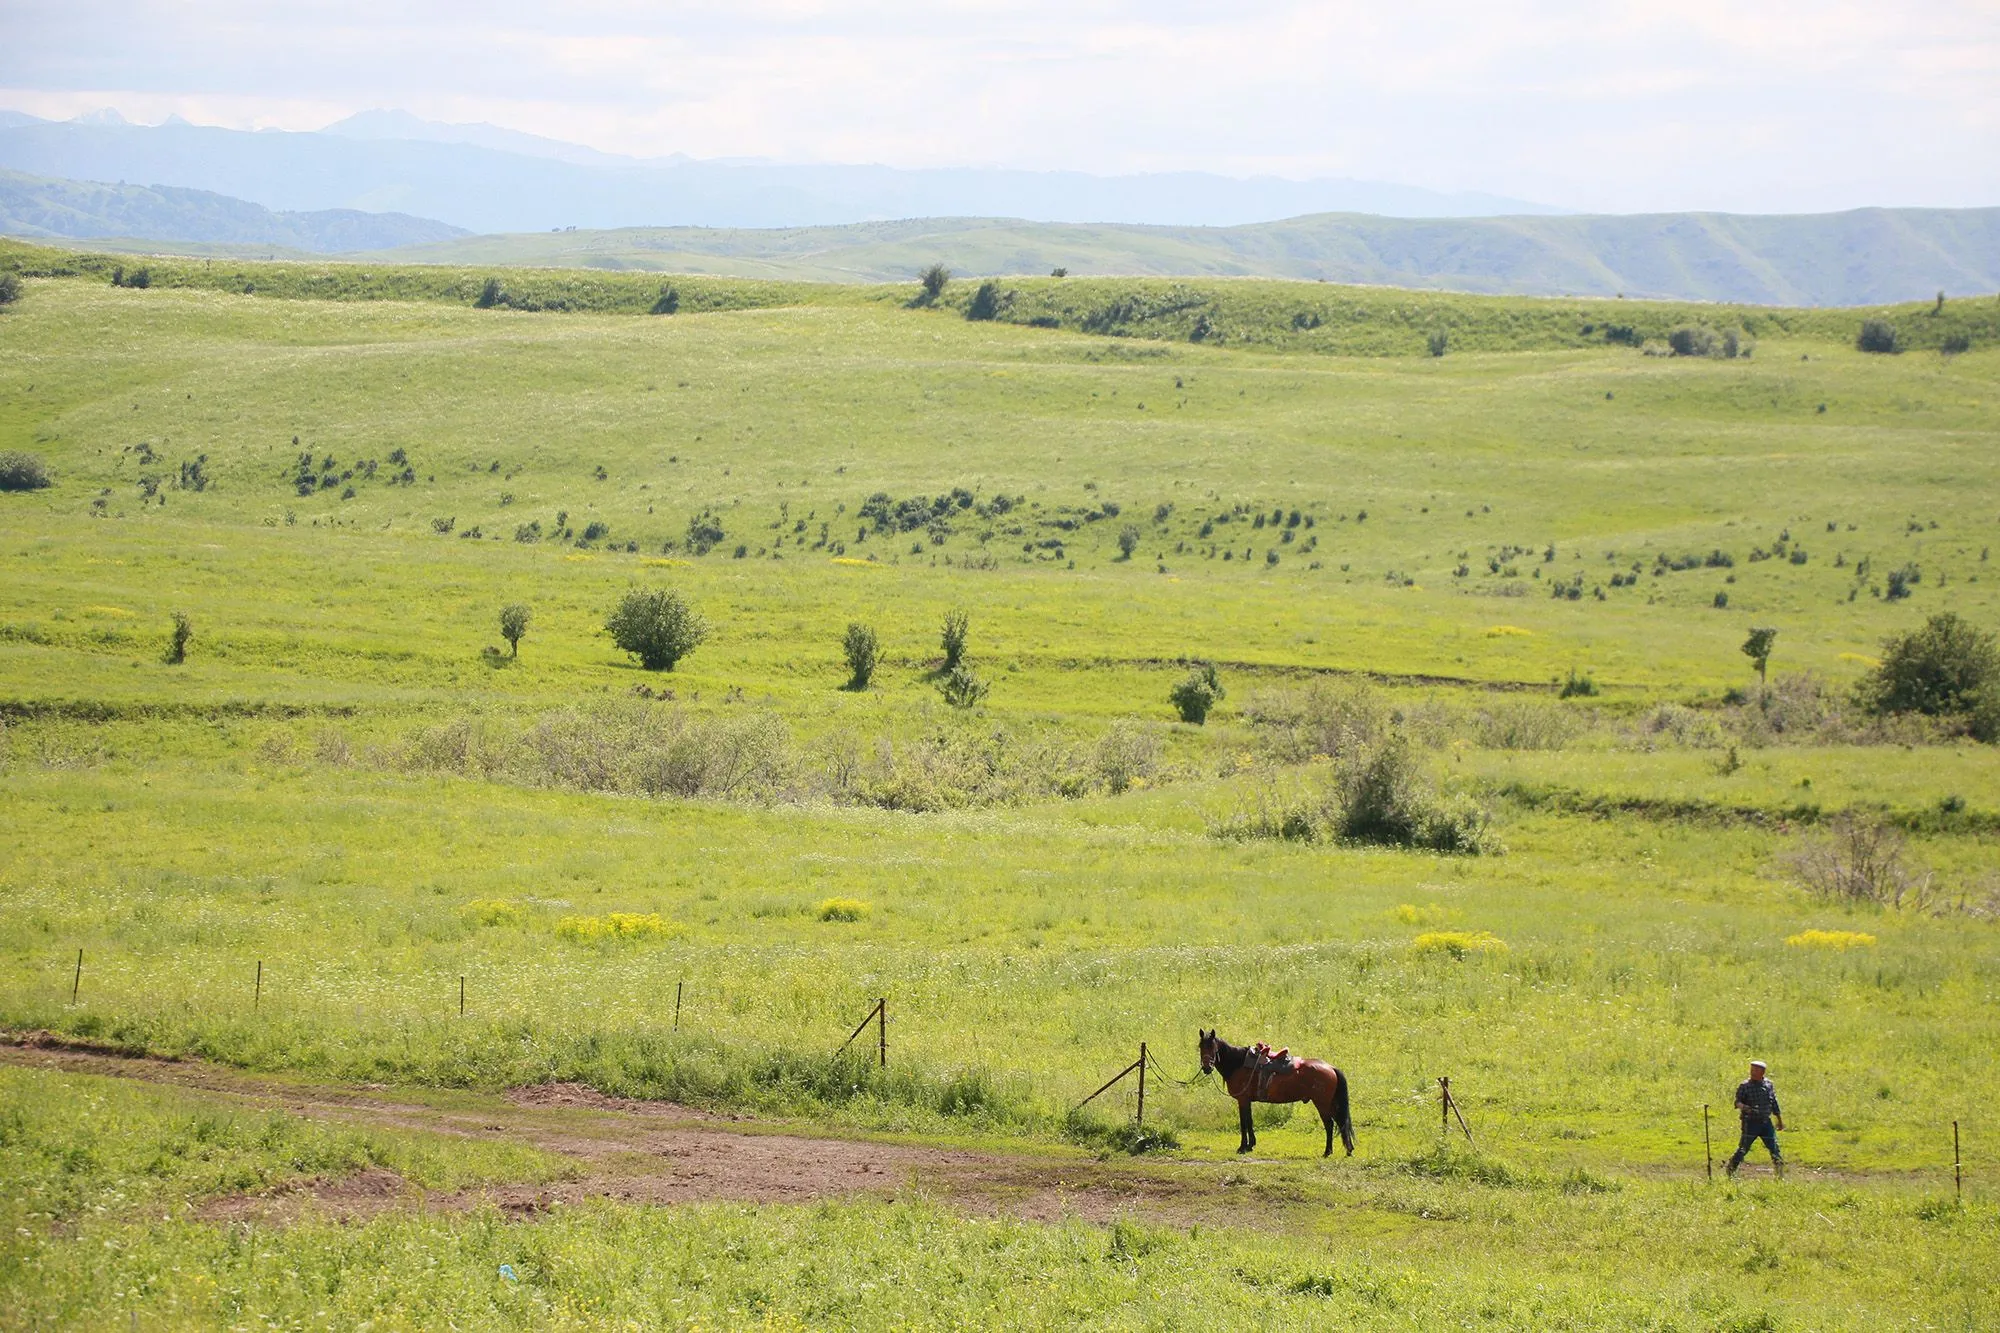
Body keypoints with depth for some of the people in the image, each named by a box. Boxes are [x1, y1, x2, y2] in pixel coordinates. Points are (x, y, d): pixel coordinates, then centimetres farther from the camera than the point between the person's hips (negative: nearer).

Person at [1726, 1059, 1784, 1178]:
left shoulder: (1769, 1085, 7)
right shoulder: (1744, 1086, -6)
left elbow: (1774, 1104, 15)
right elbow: (1737, 1102, -12)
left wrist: (1779, 1120, 19)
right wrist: (1745, 1107, -34)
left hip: (1766, 1122, 4)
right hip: (1751, 1122, -4)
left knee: (1774, 1148, 2)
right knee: (1743, 1149, -6)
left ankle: (1780, 1174, 11)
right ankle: (1731, 1170, 6)